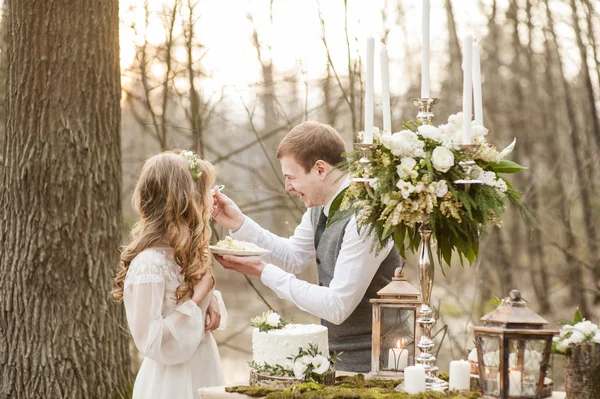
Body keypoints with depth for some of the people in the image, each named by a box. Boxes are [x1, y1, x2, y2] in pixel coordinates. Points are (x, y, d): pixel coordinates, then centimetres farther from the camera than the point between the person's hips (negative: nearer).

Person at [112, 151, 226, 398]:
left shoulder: (187, 252, 4)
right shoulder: (149, 264, -22)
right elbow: (152, 343, -23)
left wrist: (210, 301, -2)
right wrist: (197, 299, -22)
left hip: (201, 372, 8)